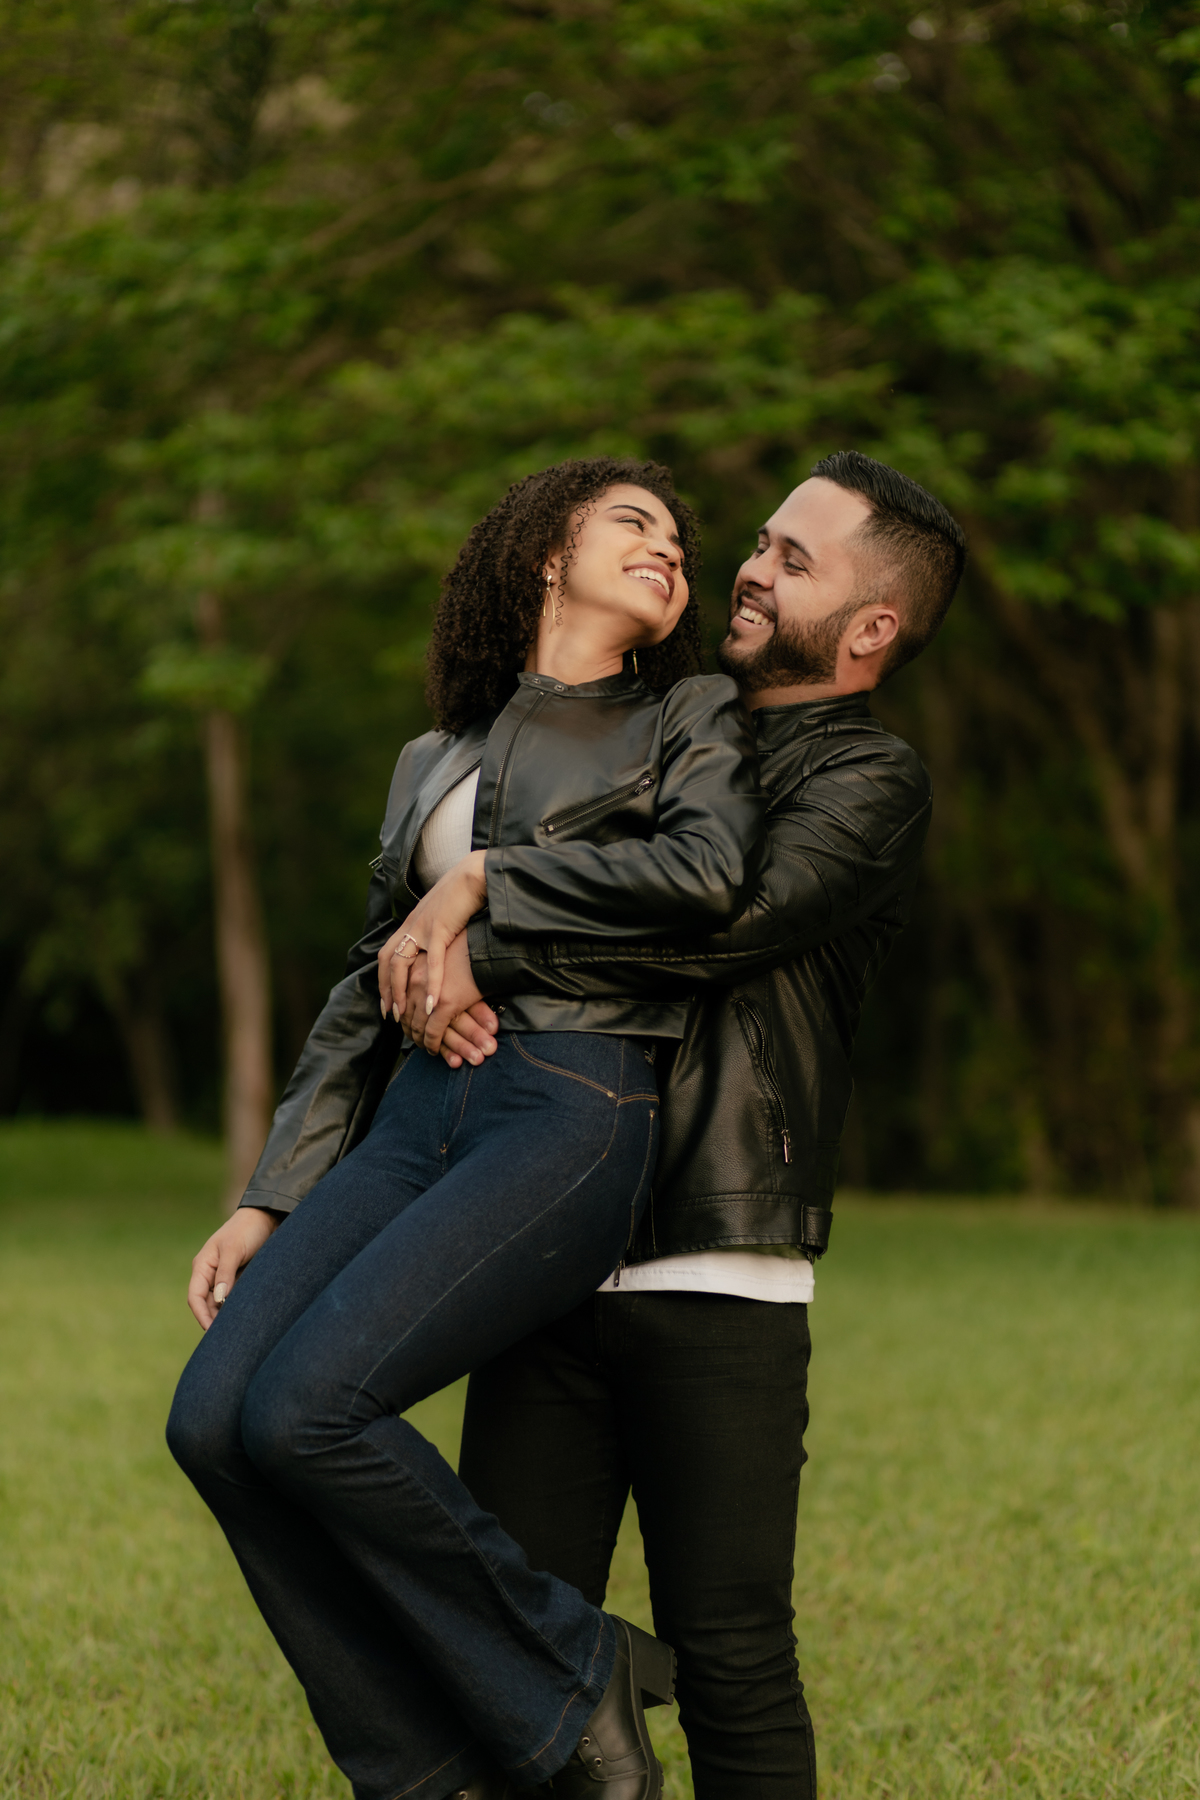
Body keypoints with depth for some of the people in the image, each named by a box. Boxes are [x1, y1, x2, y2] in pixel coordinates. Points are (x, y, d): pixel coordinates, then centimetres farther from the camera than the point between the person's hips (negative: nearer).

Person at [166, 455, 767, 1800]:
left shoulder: (693, 723, 12)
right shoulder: (435, 763, 25)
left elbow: (707, 872, -11)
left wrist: (483, 879, -4)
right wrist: (267, 1203, 15)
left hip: (574, 1120, -5)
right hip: (417, 1118, 6)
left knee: (301, 1408, -24)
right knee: (213, 1416, -16)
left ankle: (567, 1680, -5)